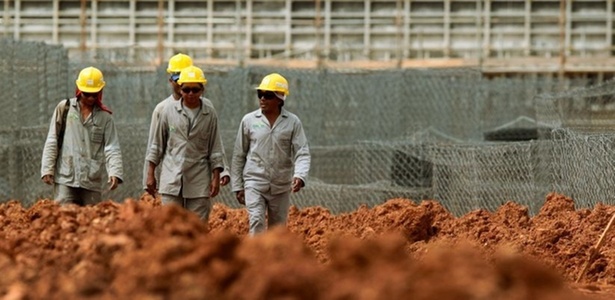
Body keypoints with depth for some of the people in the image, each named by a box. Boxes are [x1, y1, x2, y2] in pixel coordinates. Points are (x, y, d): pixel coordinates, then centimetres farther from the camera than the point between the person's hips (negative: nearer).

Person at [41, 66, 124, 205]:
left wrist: (115, 173, -13)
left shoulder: (105, 116, 9)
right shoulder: (64, 108, 7)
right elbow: (52, 142, 7)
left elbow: (112, 148, 3)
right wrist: (47, 169, -2)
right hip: (65, 179, -1)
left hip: (92, 182, 1)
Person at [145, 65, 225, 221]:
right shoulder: (168, 111, 2)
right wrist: (151, 173, 6)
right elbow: (157, 144, 8)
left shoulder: (210, 114, 3)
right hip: (171, 178, 0)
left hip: (199, 182, 0)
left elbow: (215, 148, 7)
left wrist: (216, 177, 2)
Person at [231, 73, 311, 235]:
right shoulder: (249, 120, 1)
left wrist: (299, 176, -25)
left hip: (281, 187, 1)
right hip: (255, 183, -1)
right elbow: (238, 155, 8)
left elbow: (302, 153, -6)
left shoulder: (293, 122, -1)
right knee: (256, 223, -17)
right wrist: (237, 186, 7)